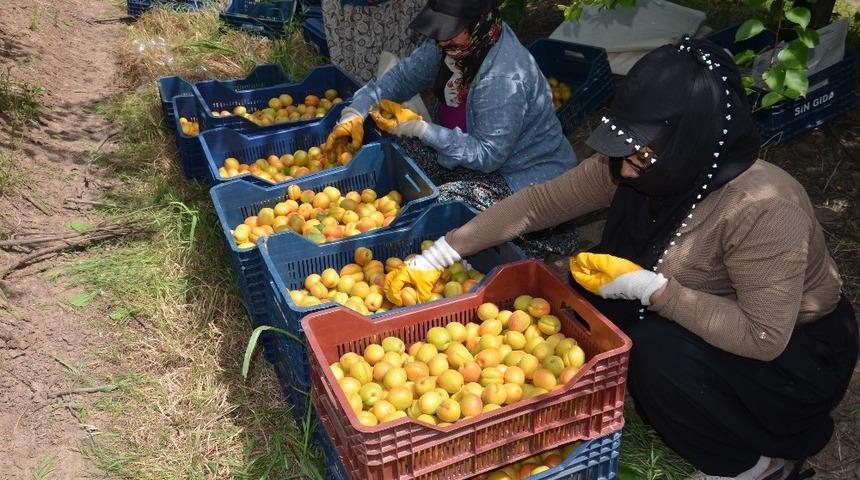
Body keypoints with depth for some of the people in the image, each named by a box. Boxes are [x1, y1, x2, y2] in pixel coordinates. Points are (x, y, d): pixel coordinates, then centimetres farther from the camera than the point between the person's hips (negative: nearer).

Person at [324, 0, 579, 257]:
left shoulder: (505, 79, -32)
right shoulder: (455, 41, -8)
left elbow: (488, 156, -28)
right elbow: (403, 76, 0)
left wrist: (419, 128, -30)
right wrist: (355, 113, -15)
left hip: (525, 175, -8)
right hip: (478, 151, 8)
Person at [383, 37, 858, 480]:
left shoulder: (761, 208, -35)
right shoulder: (629, 167, -17)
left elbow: (764, 338, -32)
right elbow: (537, 203, -14)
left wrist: (646, 287, -34)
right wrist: (436, 256, -17)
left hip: (796, 350, -6)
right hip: (709, 317, 7)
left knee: (659, 352, -30)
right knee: (591, 284, -8)